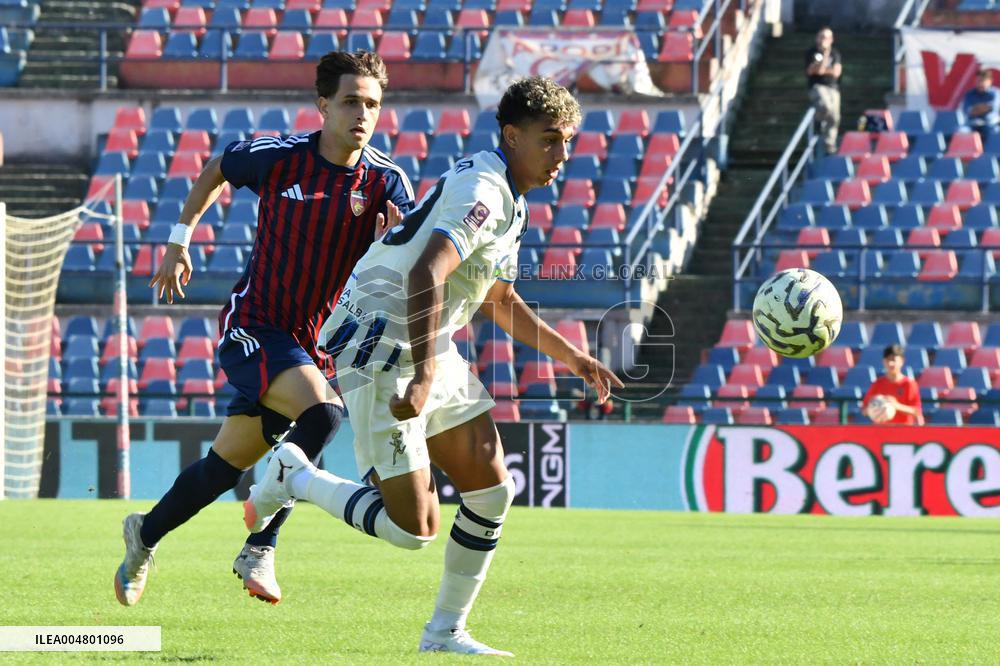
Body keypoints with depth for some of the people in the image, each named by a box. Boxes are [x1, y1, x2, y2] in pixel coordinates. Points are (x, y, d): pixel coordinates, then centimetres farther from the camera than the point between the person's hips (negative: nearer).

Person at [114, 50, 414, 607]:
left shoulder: (387, 183, -7)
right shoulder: (276, 158, -10)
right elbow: (216, 172, 12)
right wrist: (180, 240, 16)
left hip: (315, 344, 4)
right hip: (255, 326, -4)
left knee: (226, 466, 10)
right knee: (324, 412, -29)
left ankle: (146, 534, 36)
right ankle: (261, 548, -21)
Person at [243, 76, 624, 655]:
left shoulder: (511, 203, 14)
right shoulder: (482, 190, -18)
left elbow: (499, 300, 29)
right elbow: (425, 276, -31)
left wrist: (572, 358, 25)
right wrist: (424, 376, -36)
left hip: (432, 353, 10)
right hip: (382, 352, -10)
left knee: (493, 489, 4)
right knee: (413, 528, -11)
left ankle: (447, 630, 14)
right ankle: (294, 477, 9)